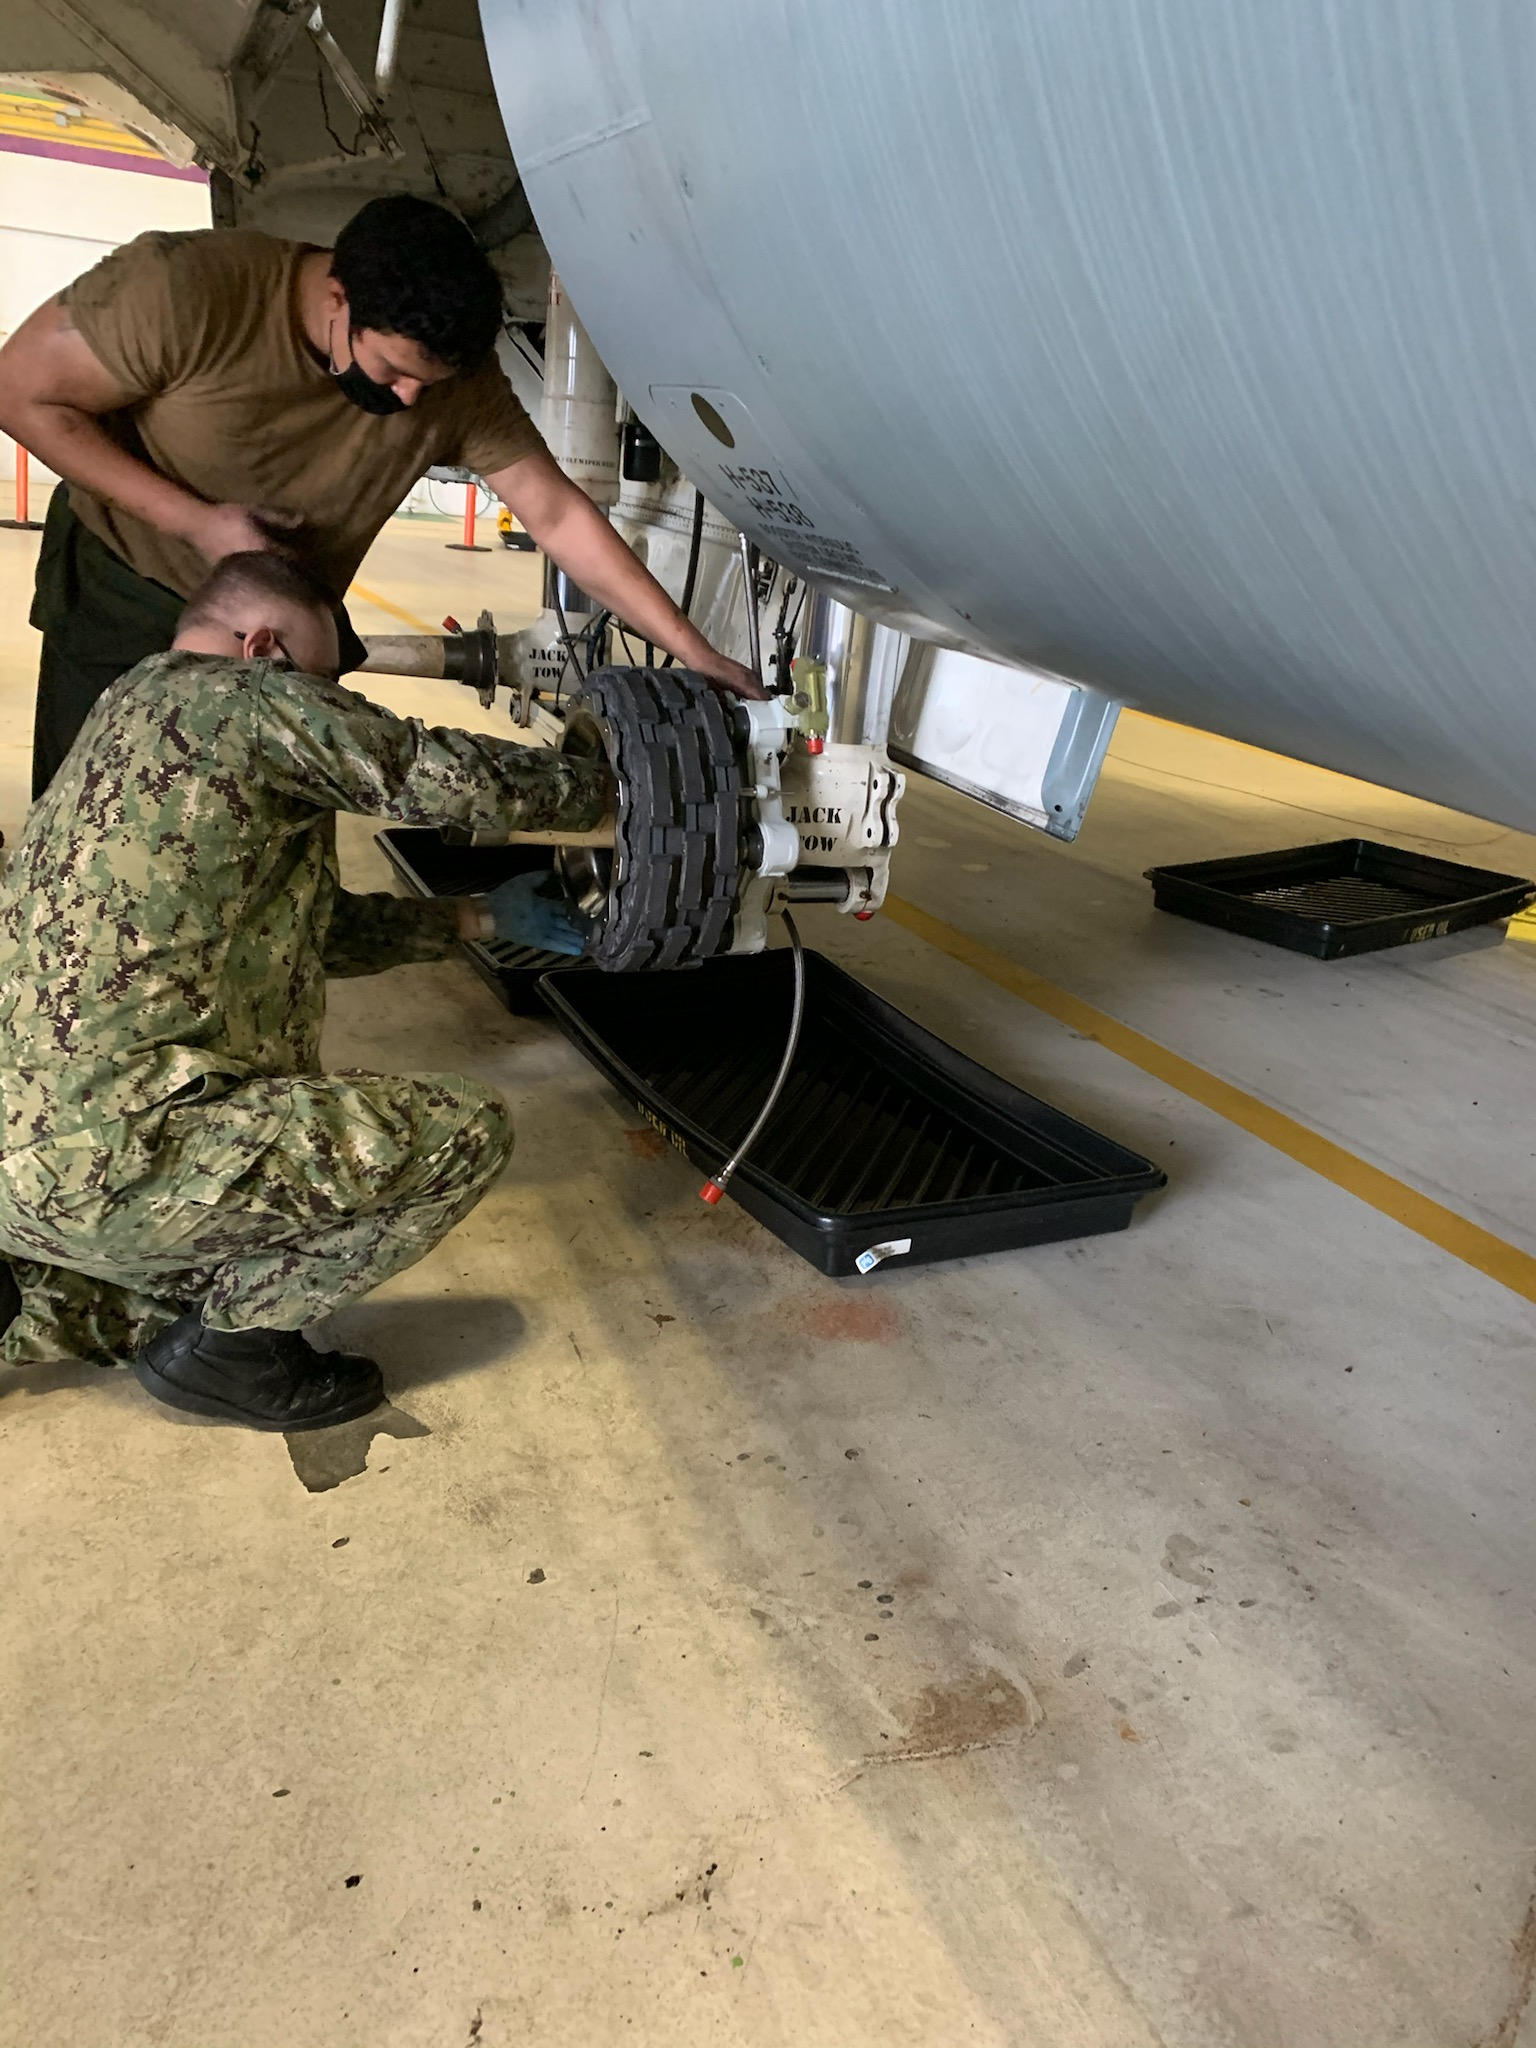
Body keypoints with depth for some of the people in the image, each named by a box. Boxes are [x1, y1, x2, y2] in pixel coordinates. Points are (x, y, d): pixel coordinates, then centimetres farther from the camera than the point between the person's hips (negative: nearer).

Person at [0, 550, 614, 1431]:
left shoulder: (132, 709, 22)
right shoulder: (254, 699, -6)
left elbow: (303, 921, 24)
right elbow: (462, 784, -9)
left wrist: (474, 917, 25)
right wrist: (602, 787, 10)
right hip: (105, 1165, -10)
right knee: (467, 1129, -6)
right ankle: (227, 1339, 4)